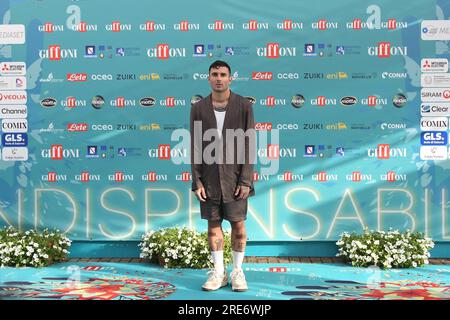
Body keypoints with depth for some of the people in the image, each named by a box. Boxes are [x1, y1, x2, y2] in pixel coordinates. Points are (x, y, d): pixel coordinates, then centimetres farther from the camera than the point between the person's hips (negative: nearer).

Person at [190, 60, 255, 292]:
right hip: (209, 178, 2)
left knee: (238, 225, 6)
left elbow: (249, 145, -4)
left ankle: (237, 271, 22)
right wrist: (196, 181, -3)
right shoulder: (198, 108, 3)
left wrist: (245, 181, -9)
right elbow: (195, 147, 3)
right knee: (213, 225, 8)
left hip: (235, 177, -1)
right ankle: (218, 272, 21)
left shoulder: (243, 106, -2)